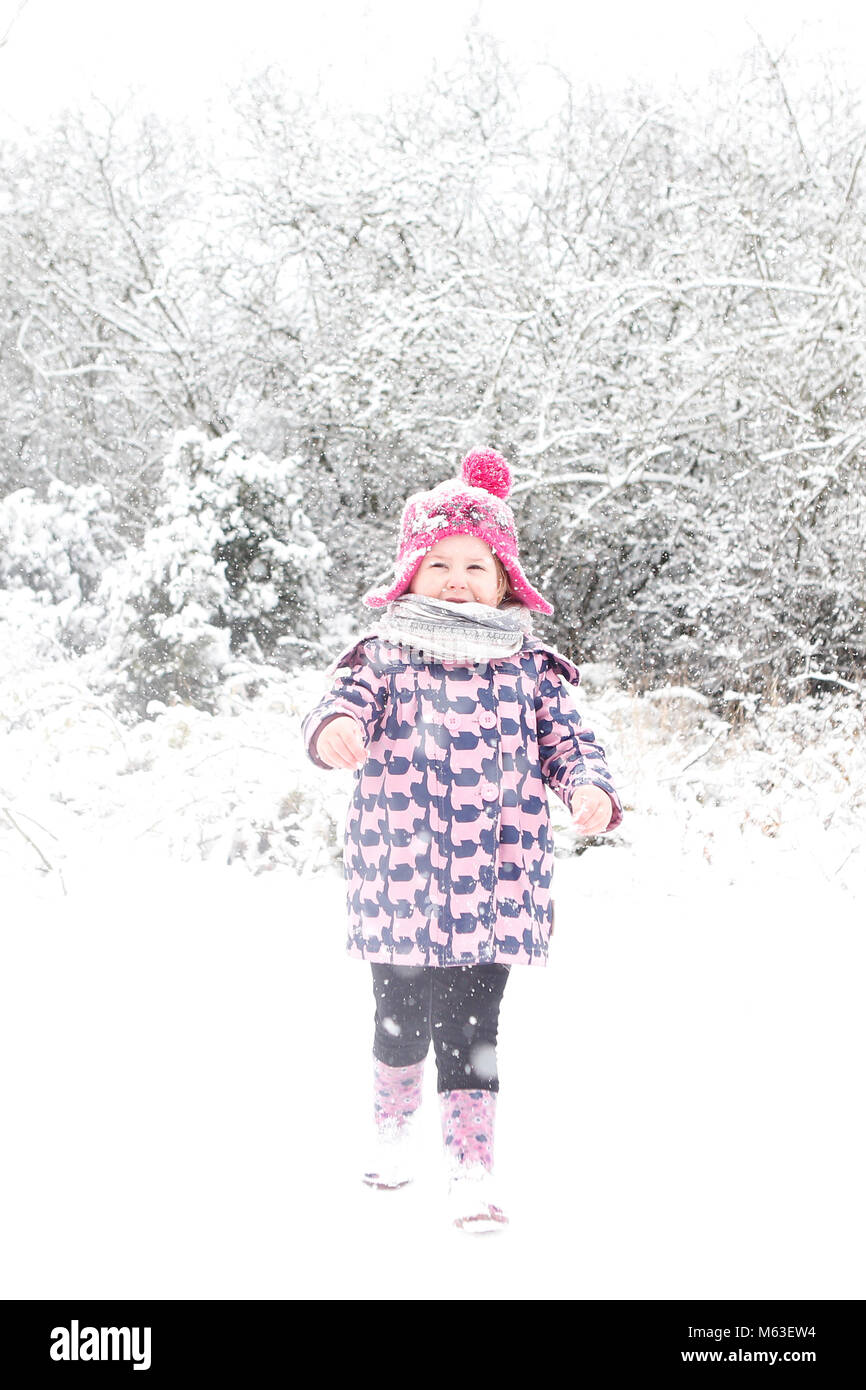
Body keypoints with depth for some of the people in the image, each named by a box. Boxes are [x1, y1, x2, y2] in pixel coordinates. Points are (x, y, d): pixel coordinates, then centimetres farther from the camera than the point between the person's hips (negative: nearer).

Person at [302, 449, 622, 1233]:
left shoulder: (528, 667, 5)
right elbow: (349, 704, -12)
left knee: (471, 1024, 0)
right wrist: (335, 730, -36)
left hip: (494, 880, 0)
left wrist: (590, 788, -15)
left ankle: (473, 1168, 11)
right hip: (401, 878, 0)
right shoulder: (384, 657, 1)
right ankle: (395, 1123, 41)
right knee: (401, 1016, 13)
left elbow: (567, 742, 6)